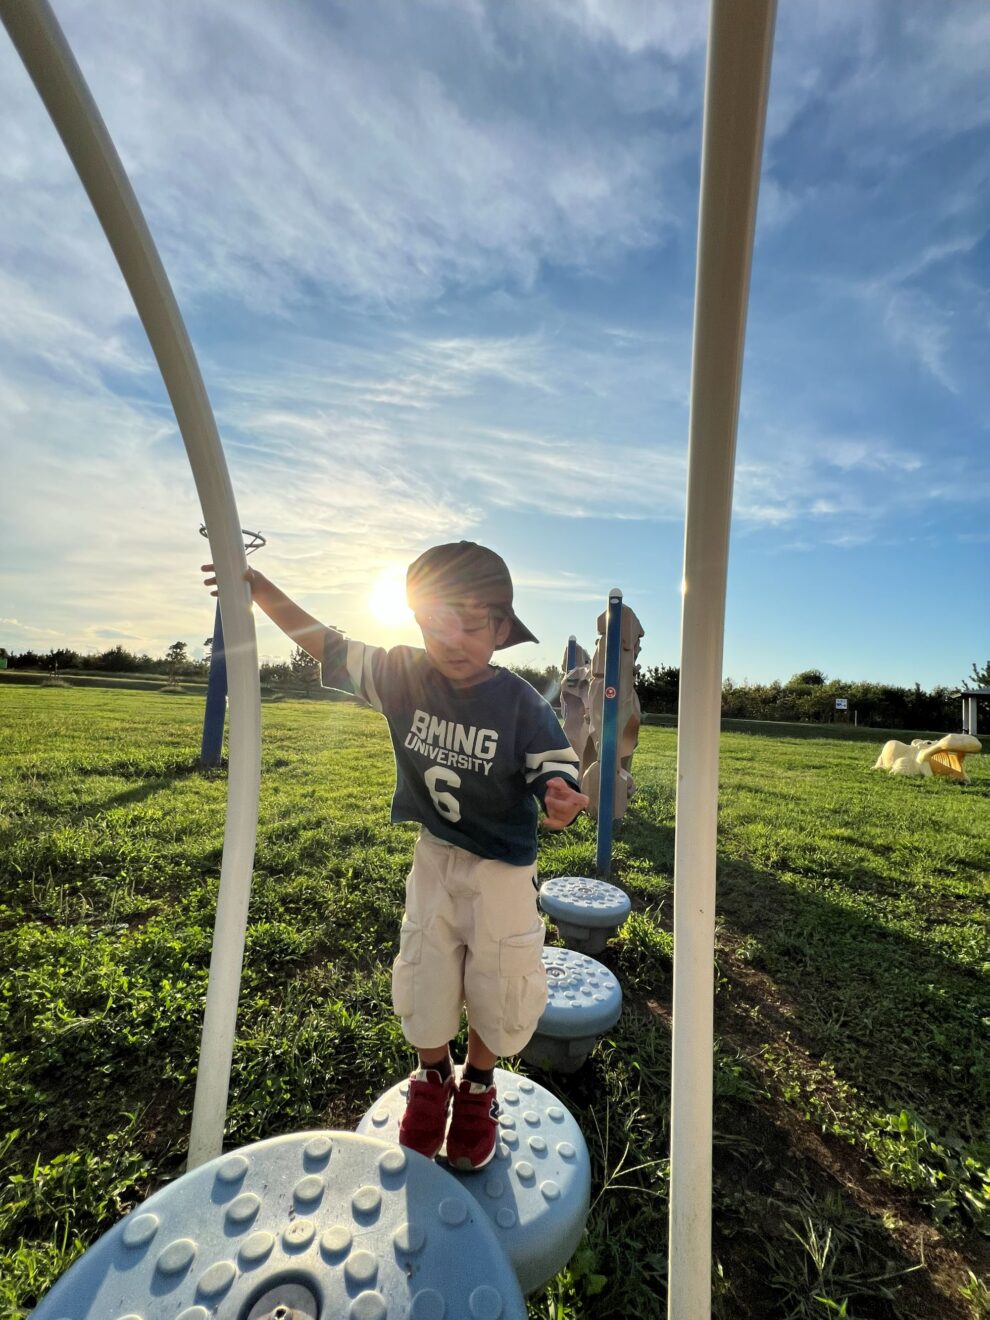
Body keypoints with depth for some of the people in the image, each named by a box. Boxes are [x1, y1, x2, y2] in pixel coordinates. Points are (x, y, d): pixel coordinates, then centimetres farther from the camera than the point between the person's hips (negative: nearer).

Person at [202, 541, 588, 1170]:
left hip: (503, 866, -2)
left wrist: (561, 800, -39)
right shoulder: (404, 676, -14)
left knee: (495, 983, 13)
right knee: (424, 976, 17)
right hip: (434, 855, 3)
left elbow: (555, 771, -15)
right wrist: (262, 589, -8)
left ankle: (478, 1086, 46)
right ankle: (433, 1079, 49)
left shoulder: (523, 706, -22)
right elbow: (330, 647, -5)